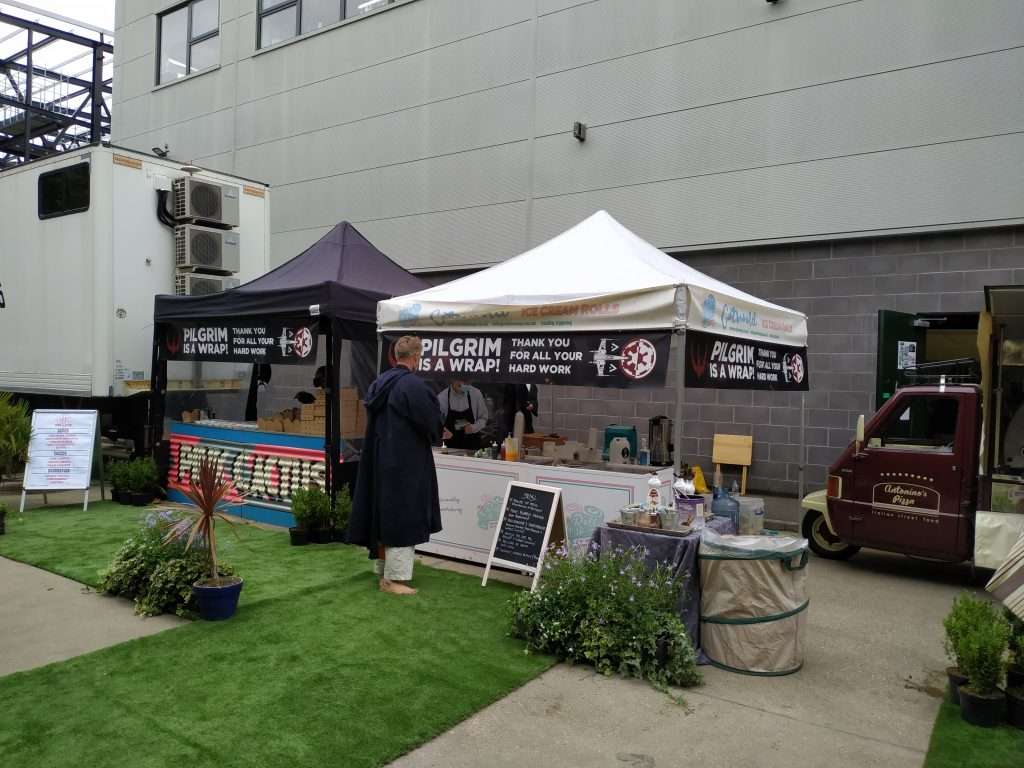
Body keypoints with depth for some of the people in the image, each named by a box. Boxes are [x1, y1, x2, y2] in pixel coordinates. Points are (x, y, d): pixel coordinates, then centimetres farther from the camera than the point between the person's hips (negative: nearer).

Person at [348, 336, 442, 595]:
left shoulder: (380, 382, 6)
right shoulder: (413, 384, -19)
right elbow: (431, 422, -14)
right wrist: (435, 435, 9)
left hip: (379, 459, 8)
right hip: (406, 462, -8)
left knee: (384, 514, 16)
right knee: (402, 518, -1)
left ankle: (384, 570, 26)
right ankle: (394, 578, 4)